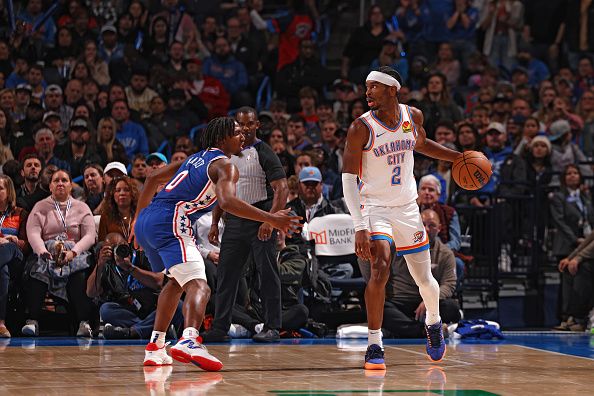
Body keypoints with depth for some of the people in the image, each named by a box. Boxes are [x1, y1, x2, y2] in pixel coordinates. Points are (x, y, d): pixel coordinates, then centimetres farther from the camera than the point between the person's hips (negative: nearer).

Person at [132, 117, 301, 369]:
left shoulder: (195, 158, 26)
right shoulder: (225, 165, 0)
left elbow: (153, 179, 31)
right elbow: (227, 201, -20)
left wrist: (139, 217, 38)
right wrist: (271, 219, -19)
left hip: (146, 220, 9)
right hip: (170, 223, -9)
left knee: (177, 281, 29)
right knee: (198, 285, -20)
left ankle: (155, 348, 27)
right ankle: (189, 341, -47)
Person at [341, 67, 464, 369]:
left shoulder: (413, 116, -2)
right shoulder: (361, 128, -15)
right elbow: (348, 179, -16)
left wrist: (457, 157, 13)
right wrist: (360, 227, -24)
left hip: (407, 208, 4)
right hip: (375, 207, -4)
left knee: (424, 279, 11)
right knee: (380, 269, -25)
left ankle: (433, 323, 43)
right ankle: (374, 346, -16)